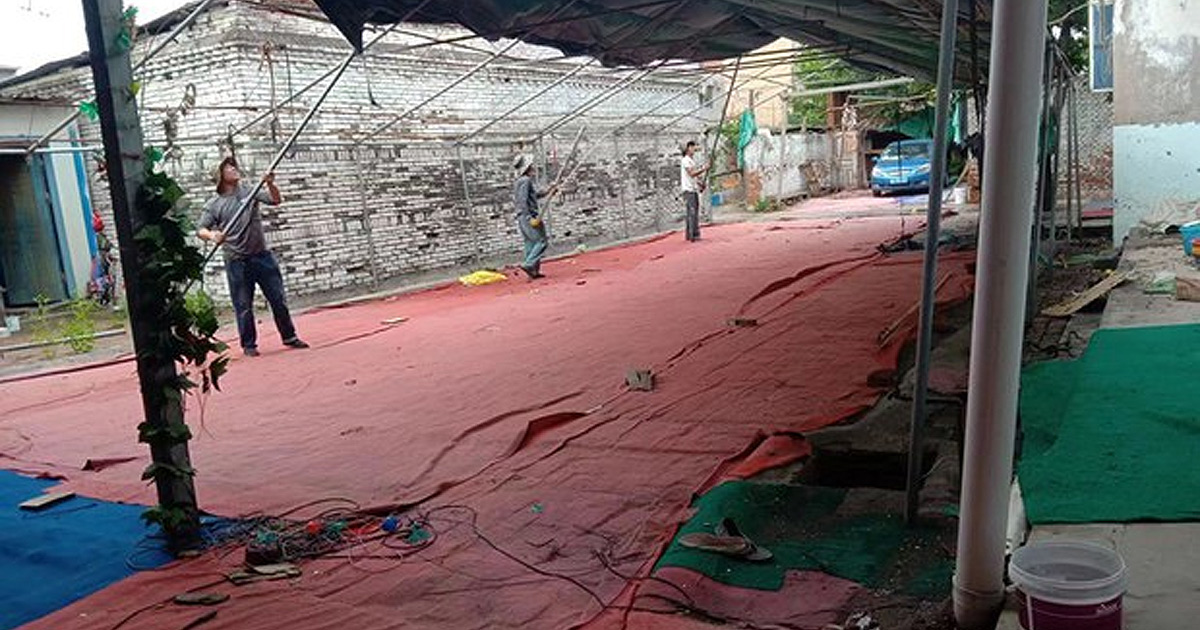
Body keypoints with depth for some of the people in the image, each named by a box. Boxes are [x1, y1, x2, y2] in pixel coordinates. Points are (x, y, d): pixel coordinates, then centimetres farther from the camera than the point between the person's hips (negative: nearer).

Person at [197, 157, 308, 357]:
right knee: (243, 306, 4)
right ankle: (249, 344, 17)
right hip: (237, 261, -2)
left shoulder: (250, 191, 6)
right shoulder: (213, 205, 1)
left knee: (278, 299, 7)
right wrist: (211, 235, -26)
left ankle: (289, 337, 19)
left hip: (262, 255, 2)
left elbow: (276, 200, -5)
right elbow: (201, 230, -4)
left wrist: (270, 184, -25)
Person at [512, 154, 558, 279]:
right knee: (541, 241, -7)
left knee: (530, 244, 10)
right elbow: (523, 201, -22)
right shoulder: (526, 180, -13)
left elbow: (534, 195, 30)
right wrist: (530, 218, -24)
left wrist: (547, 192, 28)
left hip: (522, 217, 10)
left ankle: (534, 271, 11)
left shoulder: (518, 182, 18)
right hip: (529, 216, -10)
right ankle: (528, 264, -16)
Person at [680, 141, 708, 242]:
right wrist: (703, 169, -19)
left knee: (695, 212, 8)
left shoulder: (692, 160, 19)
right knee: (691, 213, -10)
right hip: (688, 189, -9)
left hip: (694, 189, 9)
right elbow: (692, 173, -19)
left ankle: (695, 234, 13)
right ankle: (691, 235, -9)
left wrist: (700, 184, 14)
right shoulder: (685, 160, -9)